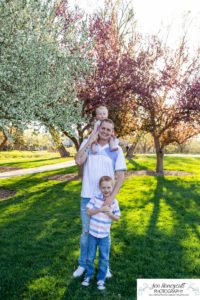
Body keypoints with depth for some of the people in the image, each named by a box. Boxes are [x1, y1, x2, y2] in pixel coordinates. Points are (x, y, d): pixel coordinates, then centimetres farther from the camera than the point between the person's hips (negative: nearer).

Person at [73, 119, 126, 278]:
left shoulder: (117, 150, -5)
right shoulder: (87, 143, -2)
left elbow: (121, 175, -7)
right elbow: (78, 161, -18)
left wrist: (112, 196, -16)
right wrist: (89, 142, -19)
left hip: (106, 198, 0)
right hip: (87, 197, 0)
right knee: (86, 232, 14)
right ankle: (83, 264, 33)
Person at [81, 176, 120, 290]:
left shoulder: (114, 202, -9)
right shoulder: (95, 198, -11)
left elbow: (117, 218, -2)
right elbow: (89, 212, -13)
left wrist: (109, 213, -21)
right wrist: (100, 209, -27)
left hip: (104, 235, 0)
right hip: (92, 233, 0)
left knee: (104, 258, 11)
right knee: (90, 257, 16)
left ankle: (101, 279, 29)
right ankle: (88, 275, 37)